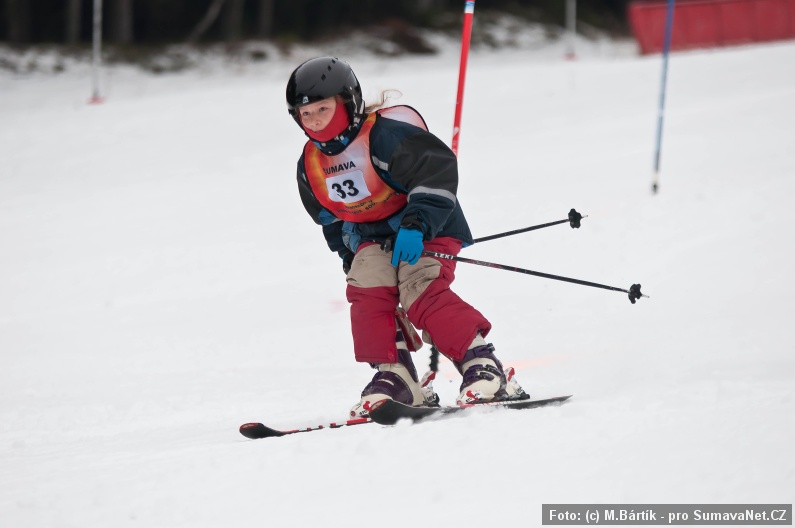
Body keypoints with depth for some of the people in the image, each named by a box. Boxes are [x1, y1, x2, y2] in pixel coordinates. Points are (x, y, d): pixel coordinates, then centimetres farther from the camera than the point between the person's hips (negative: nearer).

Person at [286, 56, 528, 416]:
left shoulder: (386, 133, -21)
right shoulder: (311, 165, 3)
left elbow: (437, 168, -28)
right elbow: (331, 217, 20)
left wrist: (415, 224, -34)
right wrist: (350, 254, 13)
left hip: (427, 228, -6)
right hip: (373, 238, 6)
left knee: (421, 293, -25)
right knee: (368, 291, -20)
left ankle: (483, 368, -20)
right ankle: (393, 377, -14)